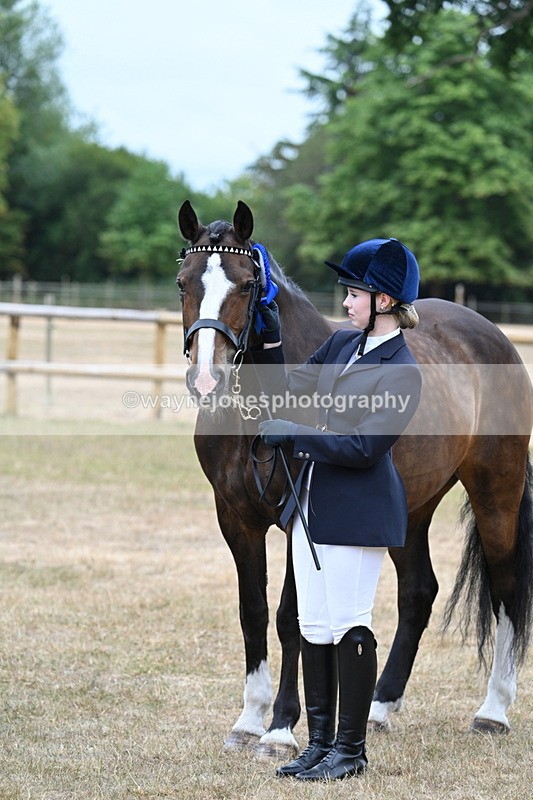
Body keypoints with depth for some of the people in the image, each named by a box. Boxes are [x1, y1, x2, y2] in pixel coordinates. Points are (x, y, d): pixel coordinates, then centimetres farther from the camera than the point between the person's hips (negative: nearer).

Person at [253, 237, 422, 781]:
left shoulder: (401, 373, -15)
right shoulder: (341, 345, 10)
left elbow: (362, 446, -20)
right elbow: (288, 390, 16)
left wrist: (293, 433, -18)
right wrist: (270, 340, 5)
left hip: (358, 509, -8)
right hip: (313, 501, 8)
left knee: (348, 625, -2)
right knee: (313, 626, 11)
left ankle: (351, 748, 9)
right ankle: (319, 742, 19)